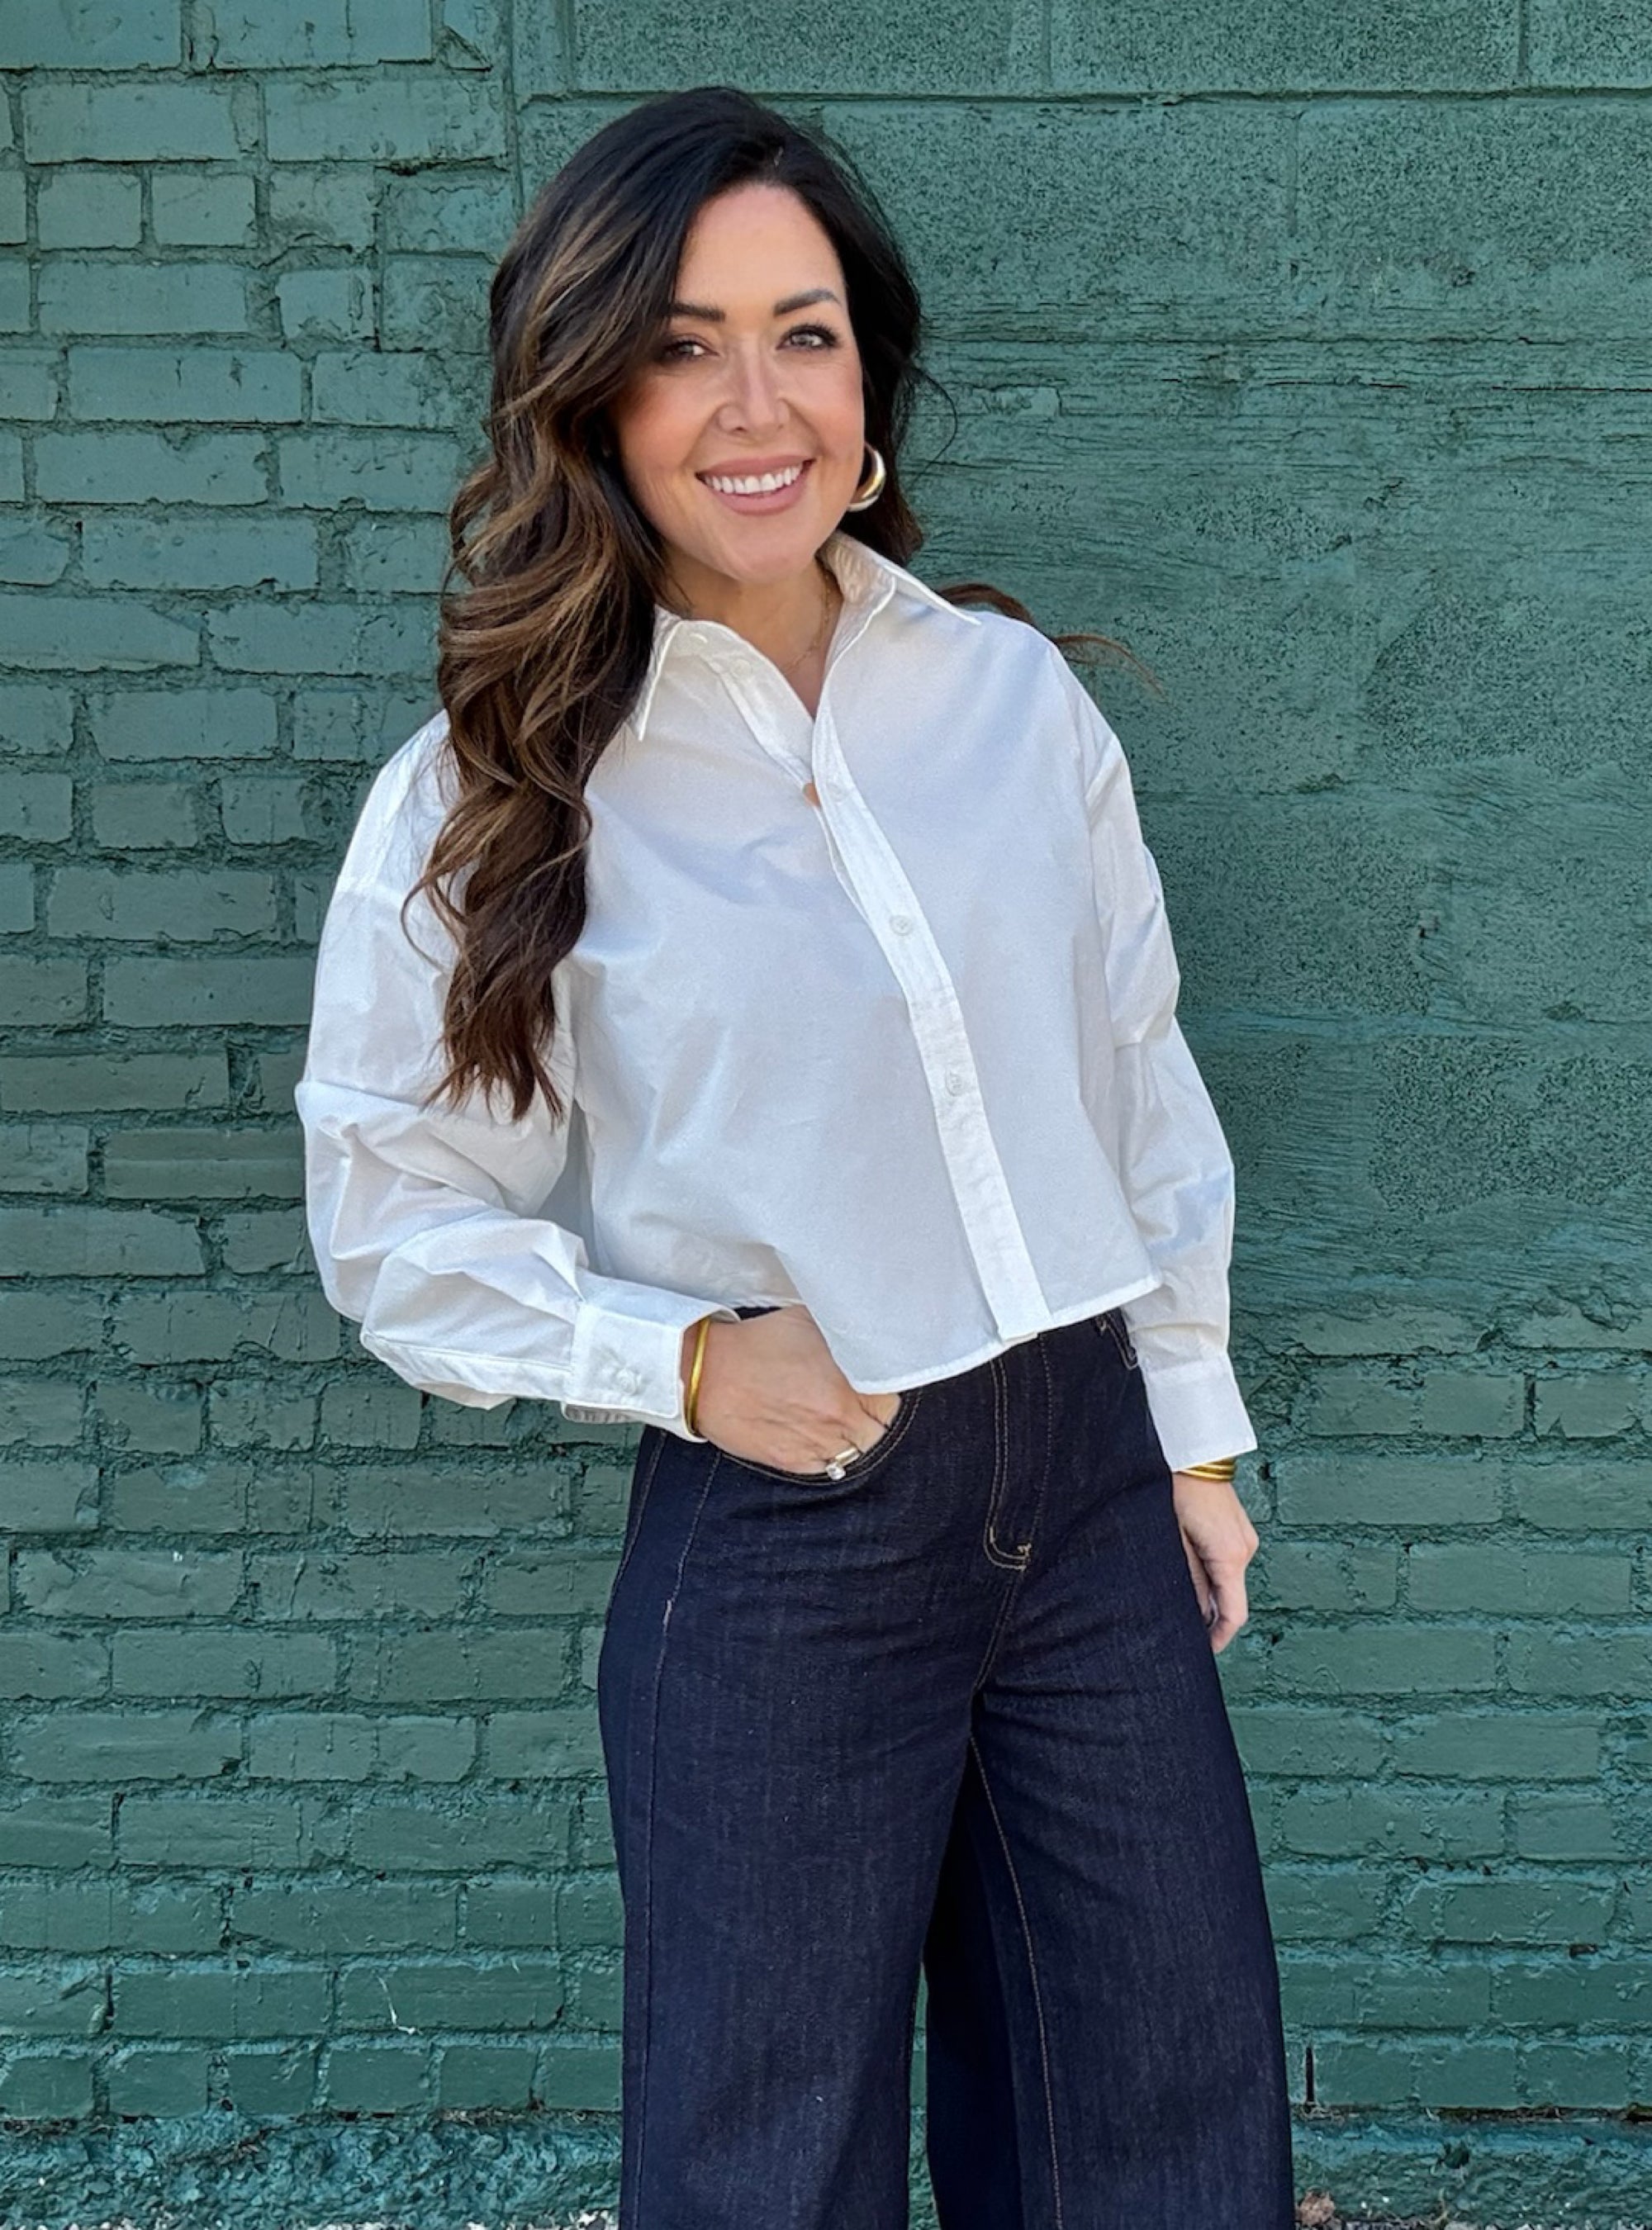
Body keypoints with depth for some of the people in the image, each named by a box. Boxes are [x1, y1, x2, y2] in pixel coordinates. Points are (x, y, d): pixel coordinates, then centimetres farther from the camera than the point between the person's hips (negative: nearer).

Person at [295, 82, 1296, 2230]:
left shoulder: (1015, 692, 0)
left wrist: (1194, 1430, 11)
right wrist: (679, 1357, -13)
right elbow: (395, 1210, -1)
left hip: (1090, 1481, 4)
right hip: (777, 1546, -3)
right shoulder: (488, 795, -8)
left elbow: (1142, 1077, 9)